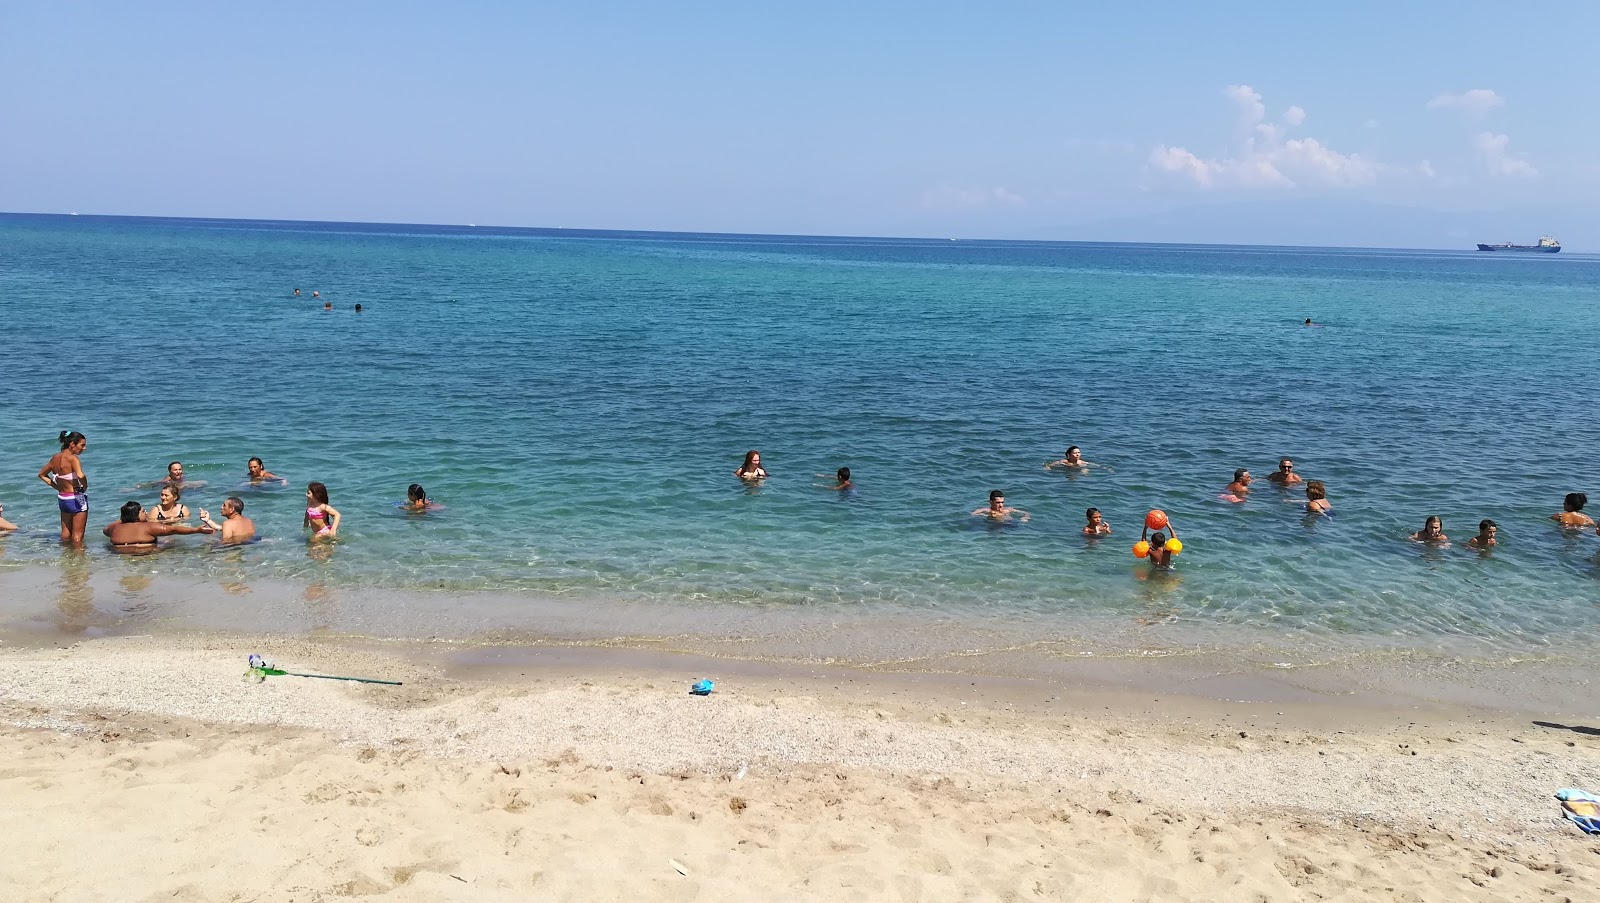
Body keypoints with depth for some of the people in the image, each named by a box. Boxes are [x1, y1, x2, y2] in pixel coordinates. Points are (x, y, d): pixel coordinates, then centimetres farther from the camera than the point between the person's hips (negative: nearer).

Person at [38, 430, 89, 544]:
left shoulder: (55, 457, 4)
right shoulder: (72, 458, -19)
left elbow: (42, 474, 18)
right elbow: (80, 476, -35)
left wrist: (56, 486, 12)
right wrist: (85, 487, -16)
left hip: (62, 498, 8)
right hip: (76, 499, -8)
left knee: (65, 533, 21)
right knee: (77, 535, 2)